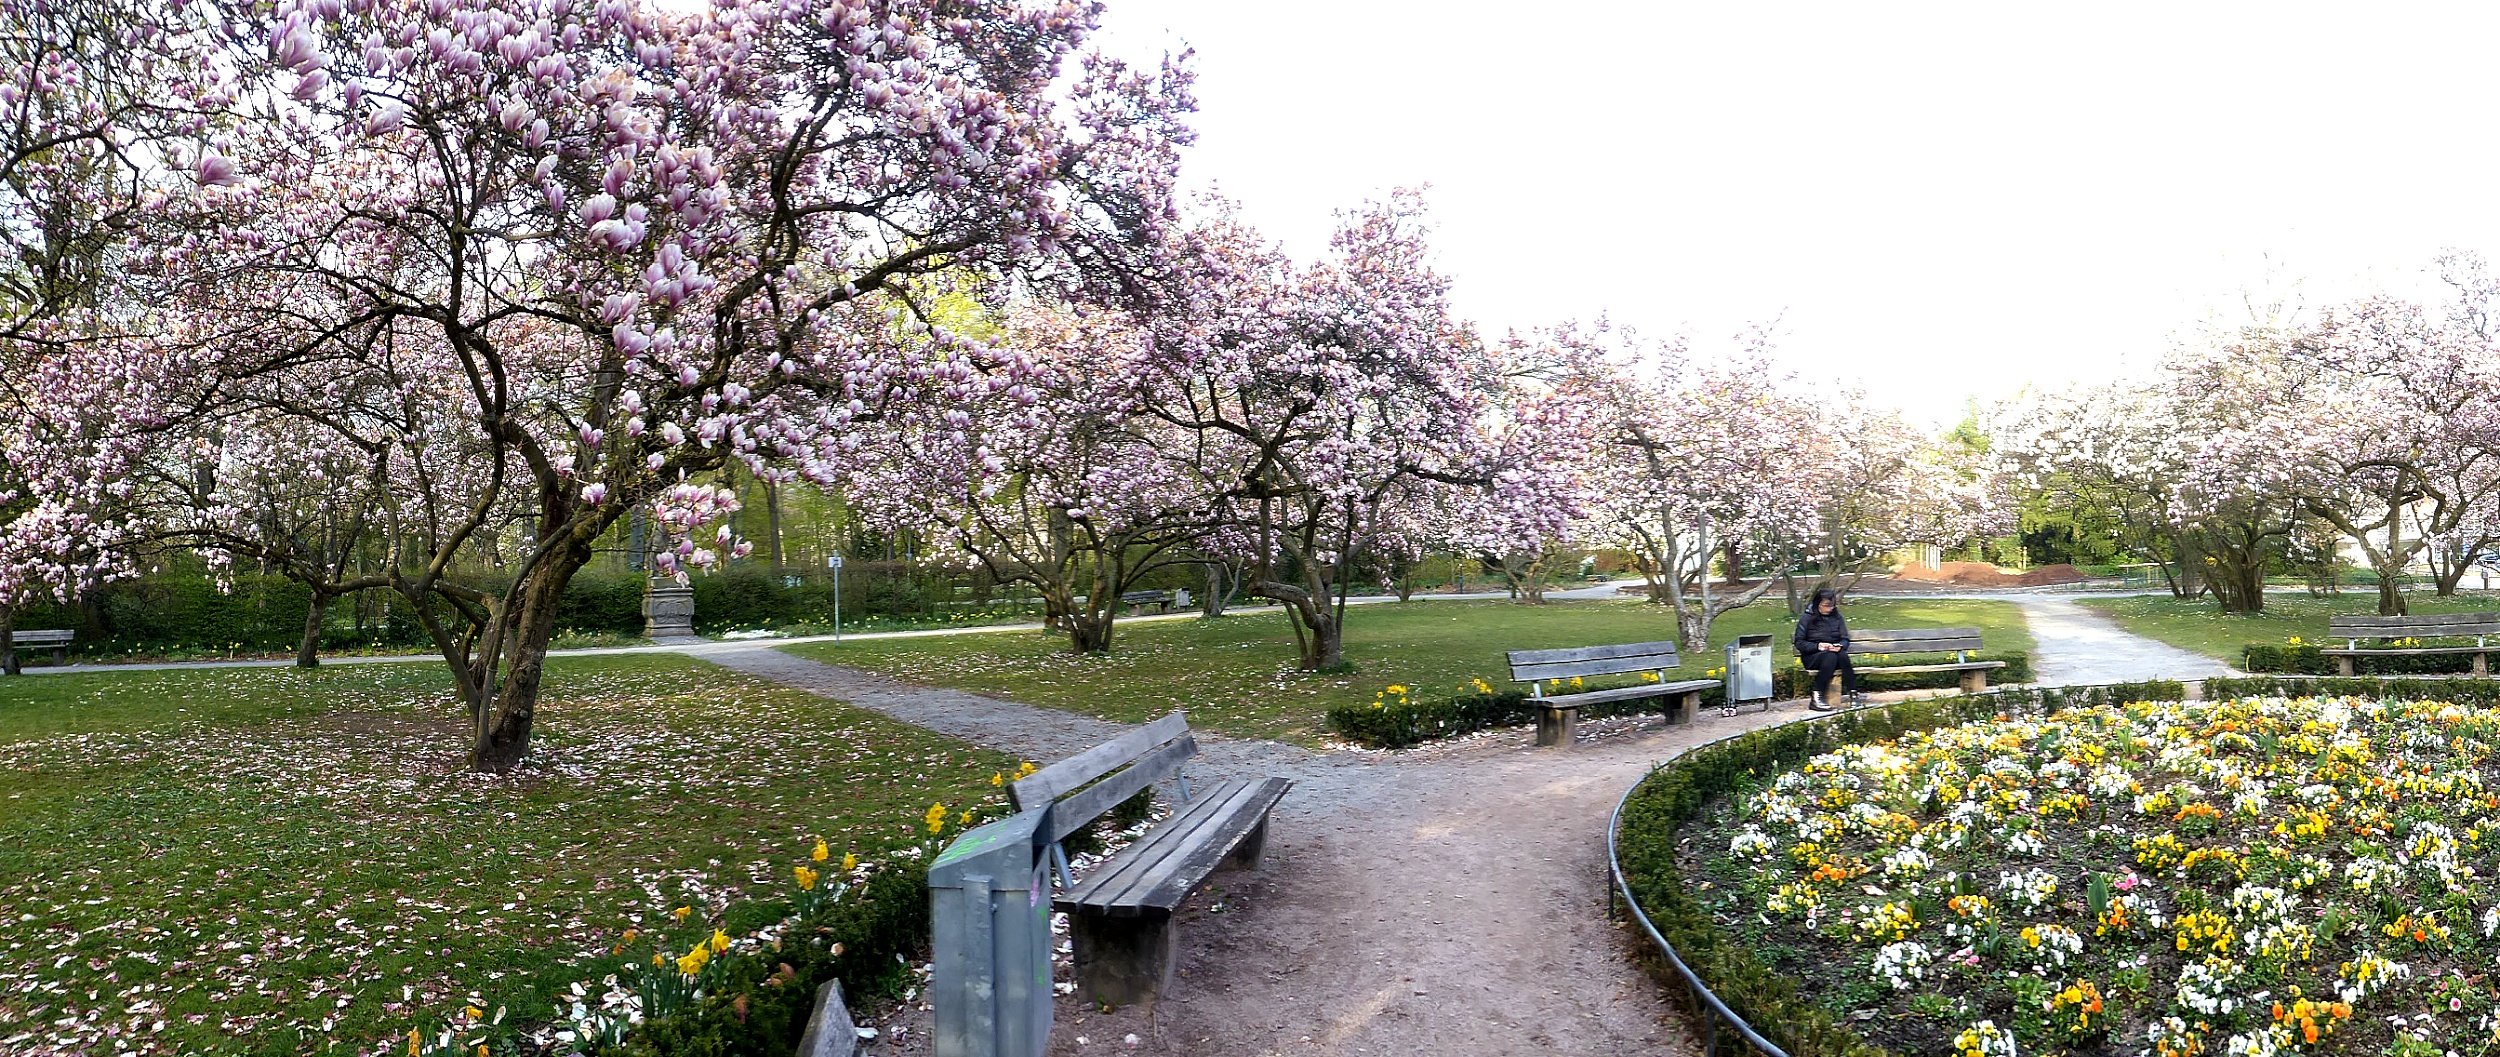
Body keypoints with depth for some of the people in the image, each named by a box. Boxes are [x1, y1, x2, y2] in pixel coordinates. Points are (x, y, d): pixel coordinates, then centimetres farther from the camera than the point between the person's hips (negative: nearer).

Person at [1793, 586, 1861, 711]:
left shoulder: (1837, 617, 10)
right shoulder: (1807, 618, -1)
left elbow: (1845, 639, 9)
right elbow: (1799, 642, -4)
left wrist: (1840, 646, -15)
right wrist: (1818, 646, -20)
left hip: (1835, 653, 3)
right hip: (1812, 656, -3)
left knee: (1843, 655, -32)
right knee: (1830, 657, -36)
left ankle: (1853, 694, -34)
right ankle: (1816, 699, -39)